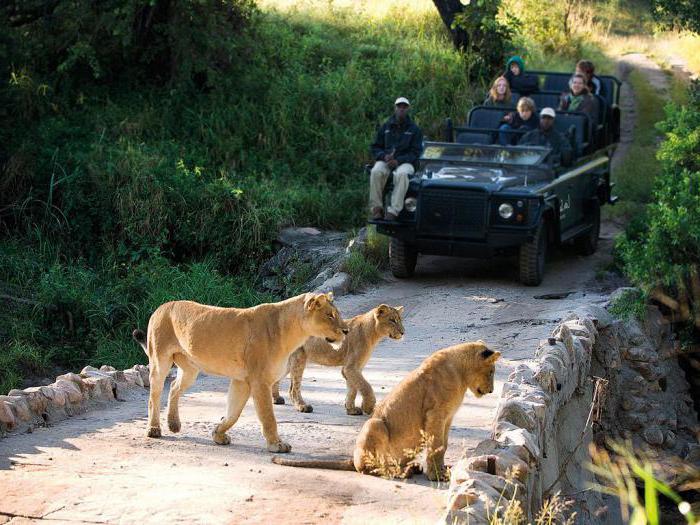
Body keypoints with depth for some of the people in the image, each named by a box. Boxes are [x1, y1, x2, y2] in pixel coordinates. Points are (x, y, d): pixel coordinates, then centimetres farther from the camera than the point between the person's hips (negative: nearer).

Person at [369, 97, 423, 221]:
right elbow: (375, 148, 13)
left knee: (402, 174, -39)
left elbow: (415, 152, -2)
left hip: (405, 162, -2)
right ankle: (376, 208, -28)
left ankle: (393, 211, -41)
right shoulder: (386, 127, 13)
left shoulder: (414, 129, 6)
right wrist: (384, 156, -11)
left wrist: (398, 160, -17)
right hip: (385, 160, 2)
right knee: (376, 172, -33)